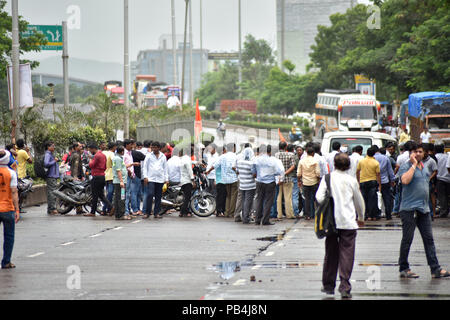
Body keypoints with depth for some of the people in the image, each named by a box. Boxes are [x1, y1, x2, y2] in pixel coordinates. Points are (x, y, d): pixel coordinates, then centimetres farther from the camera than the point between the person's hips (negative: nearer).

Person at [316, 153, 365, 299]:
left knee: (331, 254, 13)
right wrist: (361, 218, 27)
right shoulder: (351, 180, 1)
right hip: (348, 222, -1)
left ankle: (328, 285, 20)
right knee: (346, 254, -1)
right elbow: (359, 201, 11)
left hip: (331, 221, 2)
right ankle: (345, 287, -9)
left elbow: (319, 197, -7)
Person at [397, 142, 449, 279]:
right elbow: (405, 180, -26)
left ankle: (435, 269, 2)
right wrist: (414, 164, -18)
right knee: (407, 239, -1)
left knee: (429, 239, 3)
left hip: (424, 209, 7)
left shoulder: (424, 167, 17)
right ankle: (403, 269, 8)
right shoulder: (405, 167, -6)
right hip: (409, 208, -7)